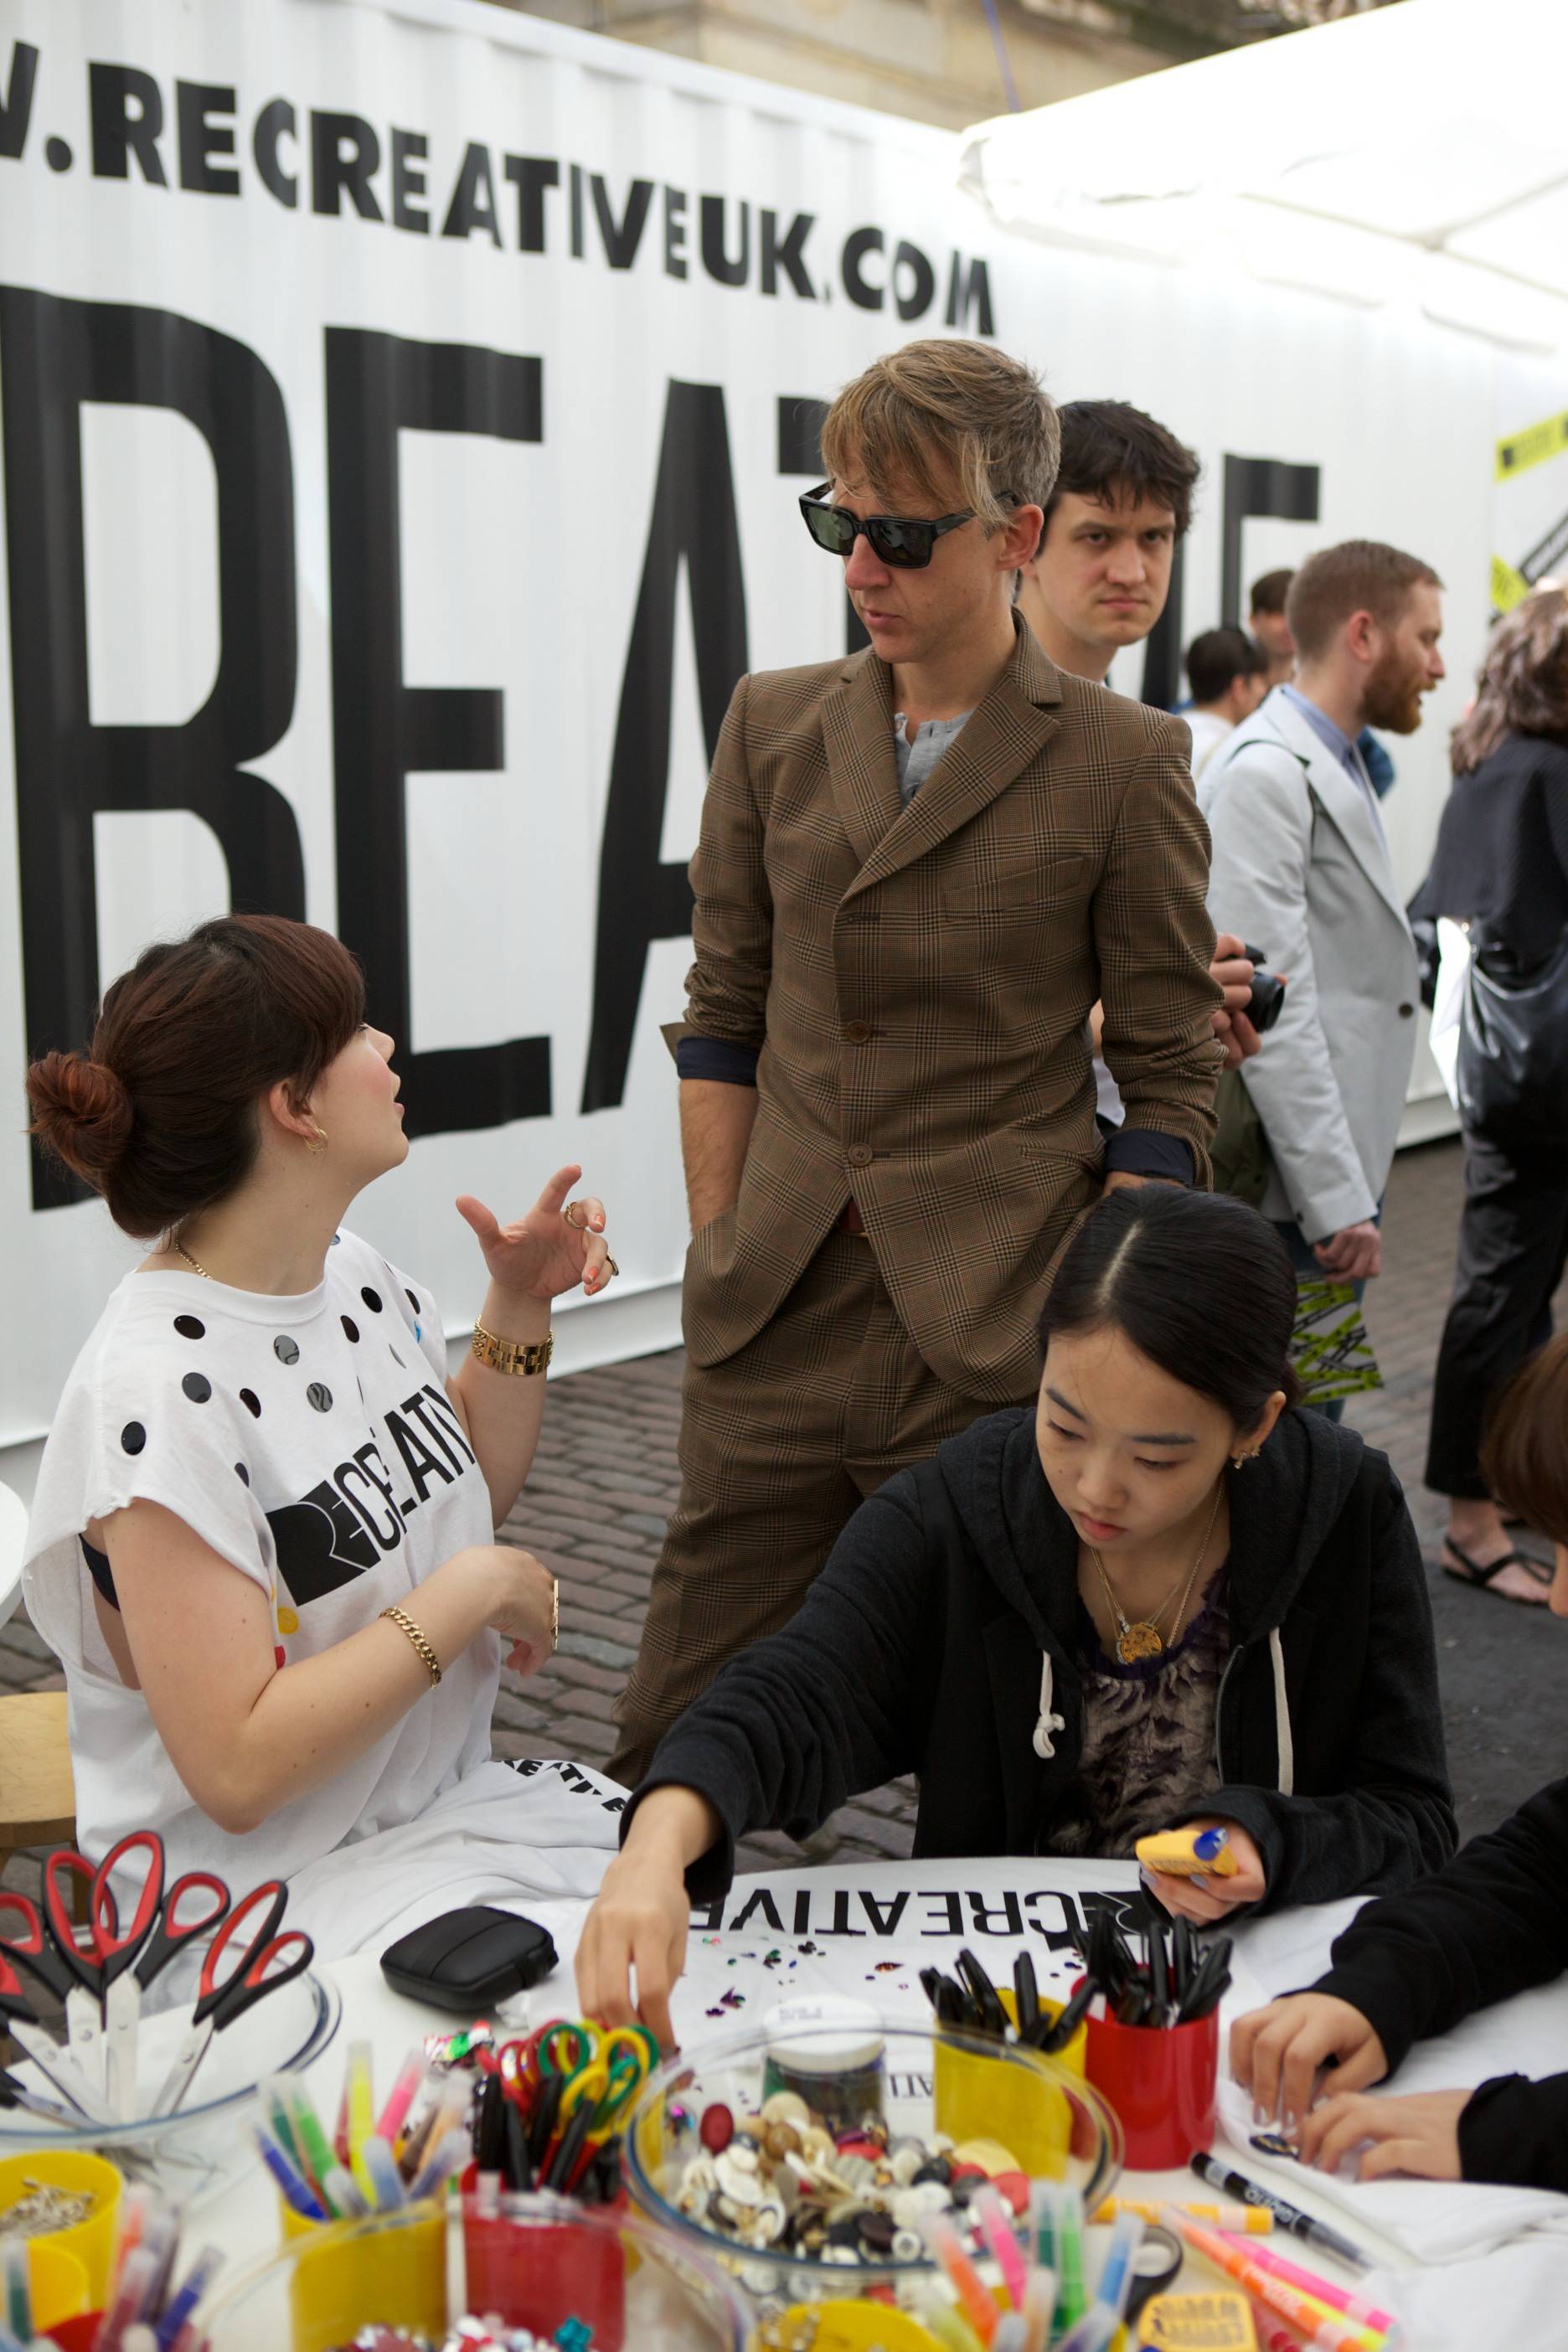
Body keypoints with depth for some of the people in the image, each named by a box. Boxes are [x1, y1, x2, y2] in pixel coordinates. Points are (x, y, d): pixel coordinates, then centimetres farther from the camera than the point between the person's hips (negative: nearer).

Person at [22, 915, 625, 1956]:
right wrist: (473, 1590, -20)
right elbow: (237, 1770, -26)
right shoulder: (160, 1391, -23)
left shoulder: (356, 1273, 2)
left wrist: (519, 1310, 4)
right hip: (278, 1885, -7)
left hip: (454, 1808, 8)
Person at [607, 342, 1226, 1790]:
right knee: (676, 1739, 9)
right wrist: (721, 1260, 7)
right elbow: (725, 1015, 14)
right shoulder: (773, 725, 10)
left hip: (994, 1346, -3)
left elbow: (1167, 1077, 0)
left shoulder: (1123, 765, -2)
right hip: (767, 1340, 4)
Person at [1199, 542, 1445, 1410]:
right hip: (1287, 1197, -10)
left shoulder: (1333, 769, 18)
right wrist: (1338, 1200, -21)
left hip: (1336, 1172, 10)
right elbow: (1269, 1007, -20)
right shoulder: (1264, 773, -14)